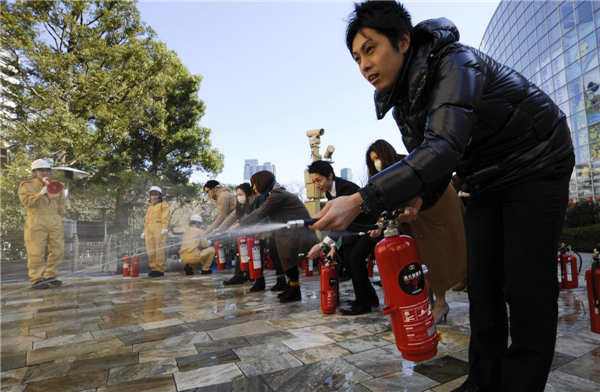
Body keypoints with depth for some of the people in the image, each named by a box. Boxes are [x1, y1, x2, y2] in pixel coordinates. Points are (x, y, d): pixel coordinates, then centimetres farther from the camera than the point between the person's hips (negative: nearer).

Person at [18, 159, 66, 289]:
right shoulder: (26, 186, 7)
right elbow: (27, 202, -6)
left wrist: (59, 218, 10)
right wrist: (41, 193, -16)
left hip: (54, 222, 4)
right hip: (36, 223, -4)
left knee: (58, 249, 2)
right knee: (36, 252, -6)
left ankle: (50, 276, 14)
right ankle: (36, 280, 2)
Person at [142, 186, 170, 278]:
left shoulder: (163, 204, 9)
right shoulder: (150, 206, 29)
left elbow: (165, 217, -3)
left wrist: (165, 227, -15)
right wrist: (145, 231, 20)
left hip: (159, 227, -7)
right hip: (149, 229, 7)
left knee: (159, 249, -11)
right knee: (150, 250, 2)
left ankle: (160, 269, -9)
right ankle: (154, 268, 9)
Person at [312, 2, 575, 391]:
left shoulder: (455, 63, -27)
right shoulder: (402, 100, -1)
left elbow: (443, 149, -42)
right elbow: (426, 156, 5)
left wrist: (360, 201, -48)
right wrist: (421, 196, -19)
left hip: (536, 166, -7)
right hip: (488, 183, 7)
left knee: (525, 287, -10)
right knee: (481, 282, 6)